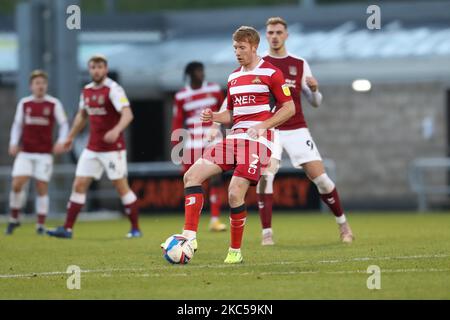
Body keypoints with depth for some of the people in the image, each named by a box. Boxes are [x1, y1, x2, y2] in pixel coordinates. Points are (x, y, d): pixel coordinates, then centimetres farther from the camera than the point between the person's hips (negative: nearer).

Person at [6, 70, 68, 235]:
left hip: (44, 153, -1)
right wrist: (13, 143, 3)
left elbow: (64, 124, 3)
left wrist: (60, 141, -12)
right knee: (17, 184, -10)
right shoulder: (24, 103, 5)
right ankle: (14, 218, 8)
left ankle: (41, 225, 6)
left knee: (42, 188, -2)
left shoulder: (54, 104, -2)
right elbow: (17, 124, 14)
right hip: (25, 152, 1)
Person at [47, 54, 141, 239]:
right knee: (79, 185, 2)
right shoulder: (86, 91, 9)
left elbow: (127, 114, -25)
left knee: (121, 186, -2)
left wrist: (116, 130, -42)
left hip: (113, 149, -6)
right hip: (92, 149, 7)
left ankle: (136, 229, 9)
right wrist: (71, 137, 31)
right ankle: (67, 229, 5)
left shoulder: (113, 89, -13)